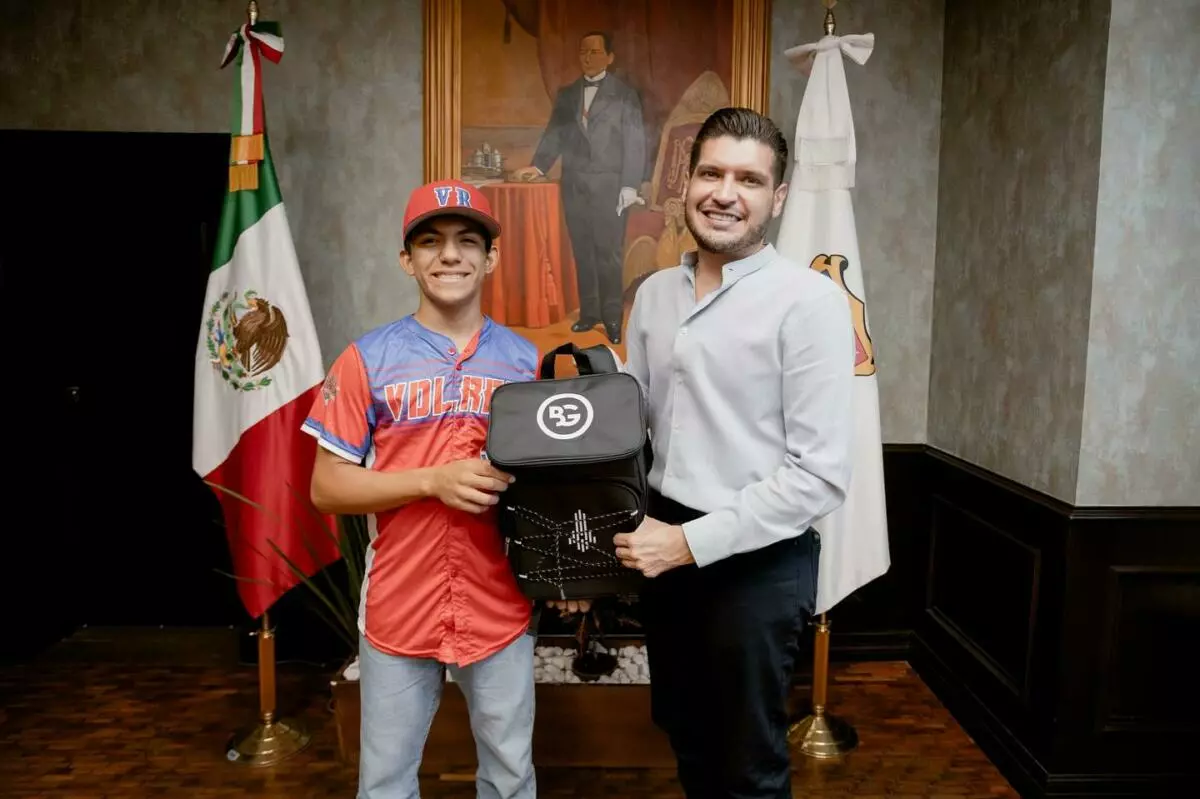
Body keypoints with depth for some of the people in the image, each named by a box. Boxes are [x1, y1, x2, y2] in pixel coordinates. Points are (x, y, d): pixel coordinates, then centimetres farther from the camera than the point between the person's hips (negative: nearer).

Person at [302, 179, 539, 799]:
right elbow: (325, 487, -6)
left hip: (499, 607, 2)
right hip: (398, 608, -1)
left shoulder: (525, 361, 1)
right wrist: (435, 480, -19)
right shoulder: (368, 359, -5)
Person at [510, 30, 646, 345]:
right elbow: (554, 134, 8)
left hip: (609, 184, -4)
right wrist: (538, 165, -9)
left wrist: (630, 185, -11)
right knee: (582, 250, 7)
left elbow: (635, 142, -2)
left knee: (609, 251, -5)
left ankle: (612, 316, 3)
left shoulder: (625, 93, 4)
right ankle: (589, 311, 15)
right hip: (574, 184, 4)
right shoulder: (566, 94, 14)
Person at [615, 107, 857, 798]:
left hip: (758, 561, -5)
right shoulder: (654, 293, 5)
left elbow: (821, 474, -19)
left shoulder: (808, 300, -15)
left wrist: (693, 542, -20)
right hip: (665, 545, 6)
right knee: (687, 739, 25)